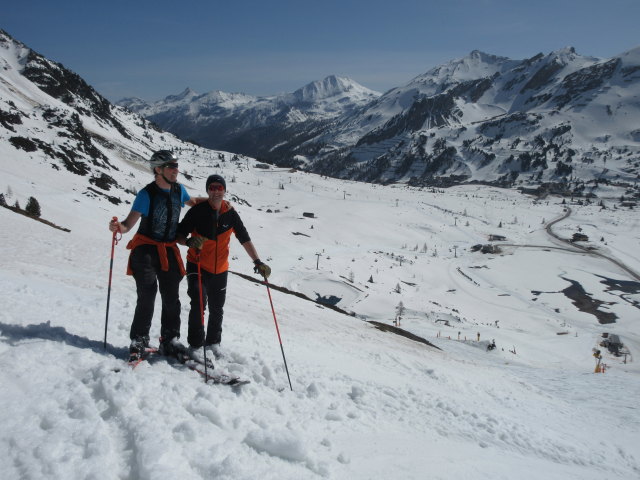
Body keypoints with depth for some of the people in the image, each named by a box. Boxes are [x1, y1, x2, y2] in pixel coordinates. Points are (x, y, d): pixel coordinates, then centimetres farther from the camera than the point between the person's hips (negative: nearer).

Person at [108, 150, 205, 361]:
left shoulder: (179, 189, 4)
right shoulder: (147, 194, -13)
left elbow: (191, 201, 27)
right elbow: (130, 223, -19)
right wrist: (119, 227, -41)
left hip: (169, 251, 5)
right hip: (146, 249, -5)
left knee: (171, 297, 5)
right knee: (147, 296, -11)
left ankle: (170, 340, 16)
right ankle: (139, 340, 3)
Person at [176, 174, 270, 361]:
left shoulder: (231, 214, -3)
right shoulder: (197, 211, -11)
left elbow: (245, 239, 2)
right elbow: (179, 235, -10)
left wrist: (258, 262, -5)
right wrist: (189, 242, -32)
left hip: (220, 269, 4)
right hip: (197, 266, -3)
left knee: (217, 309, 14)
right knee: (199, 302, -19)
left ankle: (213, 342, 34)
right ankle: (195, 345, -4)